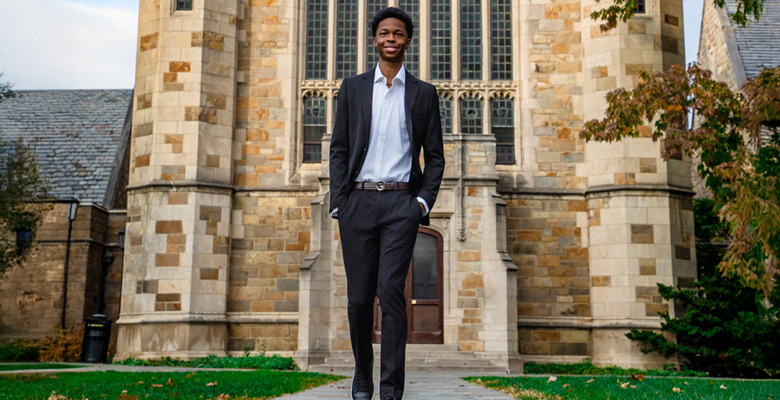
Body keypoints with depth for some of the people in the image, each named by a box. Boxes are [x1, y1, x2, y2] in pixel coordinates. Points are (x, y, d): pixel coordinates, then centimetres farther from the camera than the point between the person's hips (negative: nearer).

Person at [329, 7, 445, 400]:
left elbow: (435, 156, 12)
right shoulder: (352, 88, 13)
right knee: (359, 296, 2)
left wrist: (425, 201, -2)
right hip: (358, 201, 1)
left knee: (391, 290, -12)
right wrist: (338, 202, 0)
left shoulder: (424, 93, 11)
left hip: (401, 203, -1)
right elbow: (339, 148, 10)